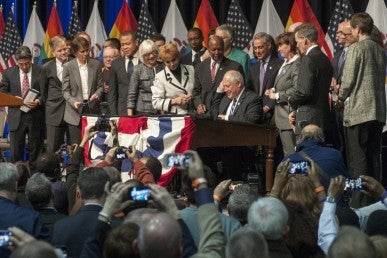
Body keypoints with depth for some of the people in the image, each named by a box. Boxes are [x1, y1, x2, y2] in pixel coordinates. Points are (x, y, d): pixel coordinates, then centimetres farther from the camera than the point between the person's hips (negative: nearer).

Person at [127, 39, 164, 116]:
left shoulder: (163, 68, 9)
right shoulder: (138, 69, 2)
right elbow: (131, 94, 0)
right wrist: (130, 116, -7)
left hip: (161, 112, 2)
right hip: (143, 112, -2)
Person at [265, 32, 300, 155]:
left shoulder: (297, 64, -16)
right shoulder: (285, 64, 17)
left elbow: (296, 89, -24)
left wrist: (277, 95, -13)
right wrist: (273, 90, 9)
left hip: (289, 117, -10)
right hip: (282, 117, 10)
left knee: (291, 155, -9)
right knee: (287, 153, 12)